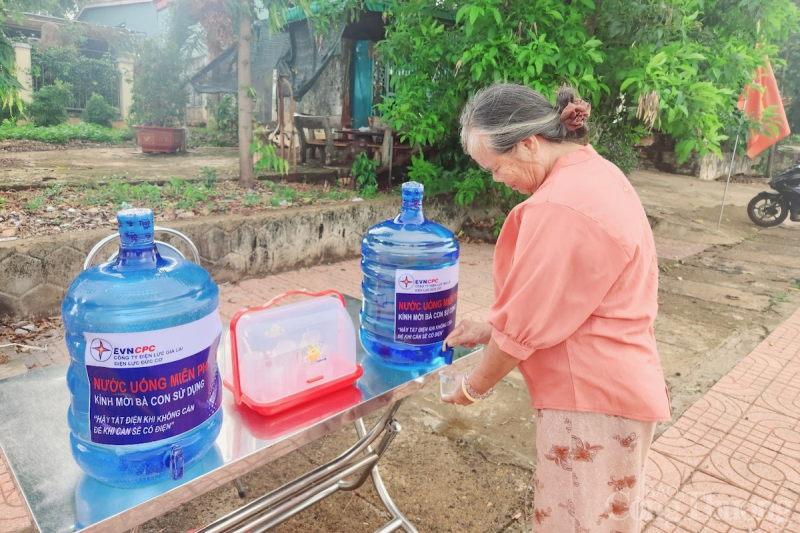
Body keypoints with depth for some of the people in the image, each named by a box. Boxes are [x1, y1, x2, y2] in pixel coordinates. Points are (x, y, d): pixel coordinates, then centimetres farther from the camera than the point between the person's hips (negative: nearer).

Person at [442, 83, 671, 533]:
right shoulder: (594, 173, 7)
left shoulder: (561, 206, -25)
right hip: (613, 383, 9)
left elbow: (526, 323, -20)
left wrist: (474, 387, -3)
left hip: (594, 397, -9)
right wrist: (490, 331, 10)